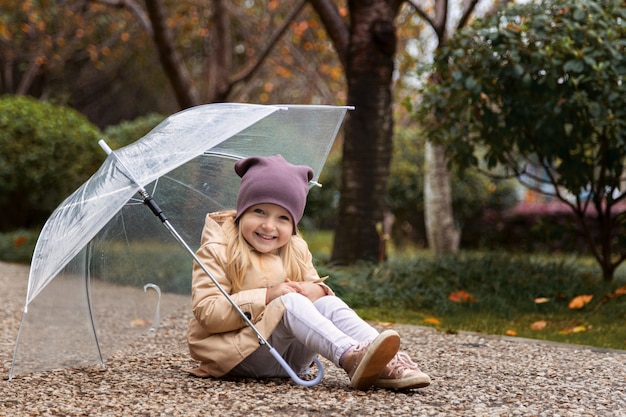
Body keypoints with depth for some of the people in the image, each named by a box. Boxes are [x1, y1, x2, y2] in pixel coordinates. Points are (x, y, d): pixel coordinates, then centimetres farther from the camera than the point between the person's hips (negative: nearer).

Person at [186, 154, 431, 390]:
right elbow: (207, 312, -16)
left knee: (330, 304, -17)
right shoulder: (218, 251, -6)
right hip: (237, 355, -6)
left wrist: (316, 291, -13)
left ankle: (388, 364, -34)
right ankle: (351, 358, -48)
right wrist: (267, 297, -23)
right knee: (291, 303, -29)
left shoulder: (297, 251, 12)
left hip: (289, 356, 6)